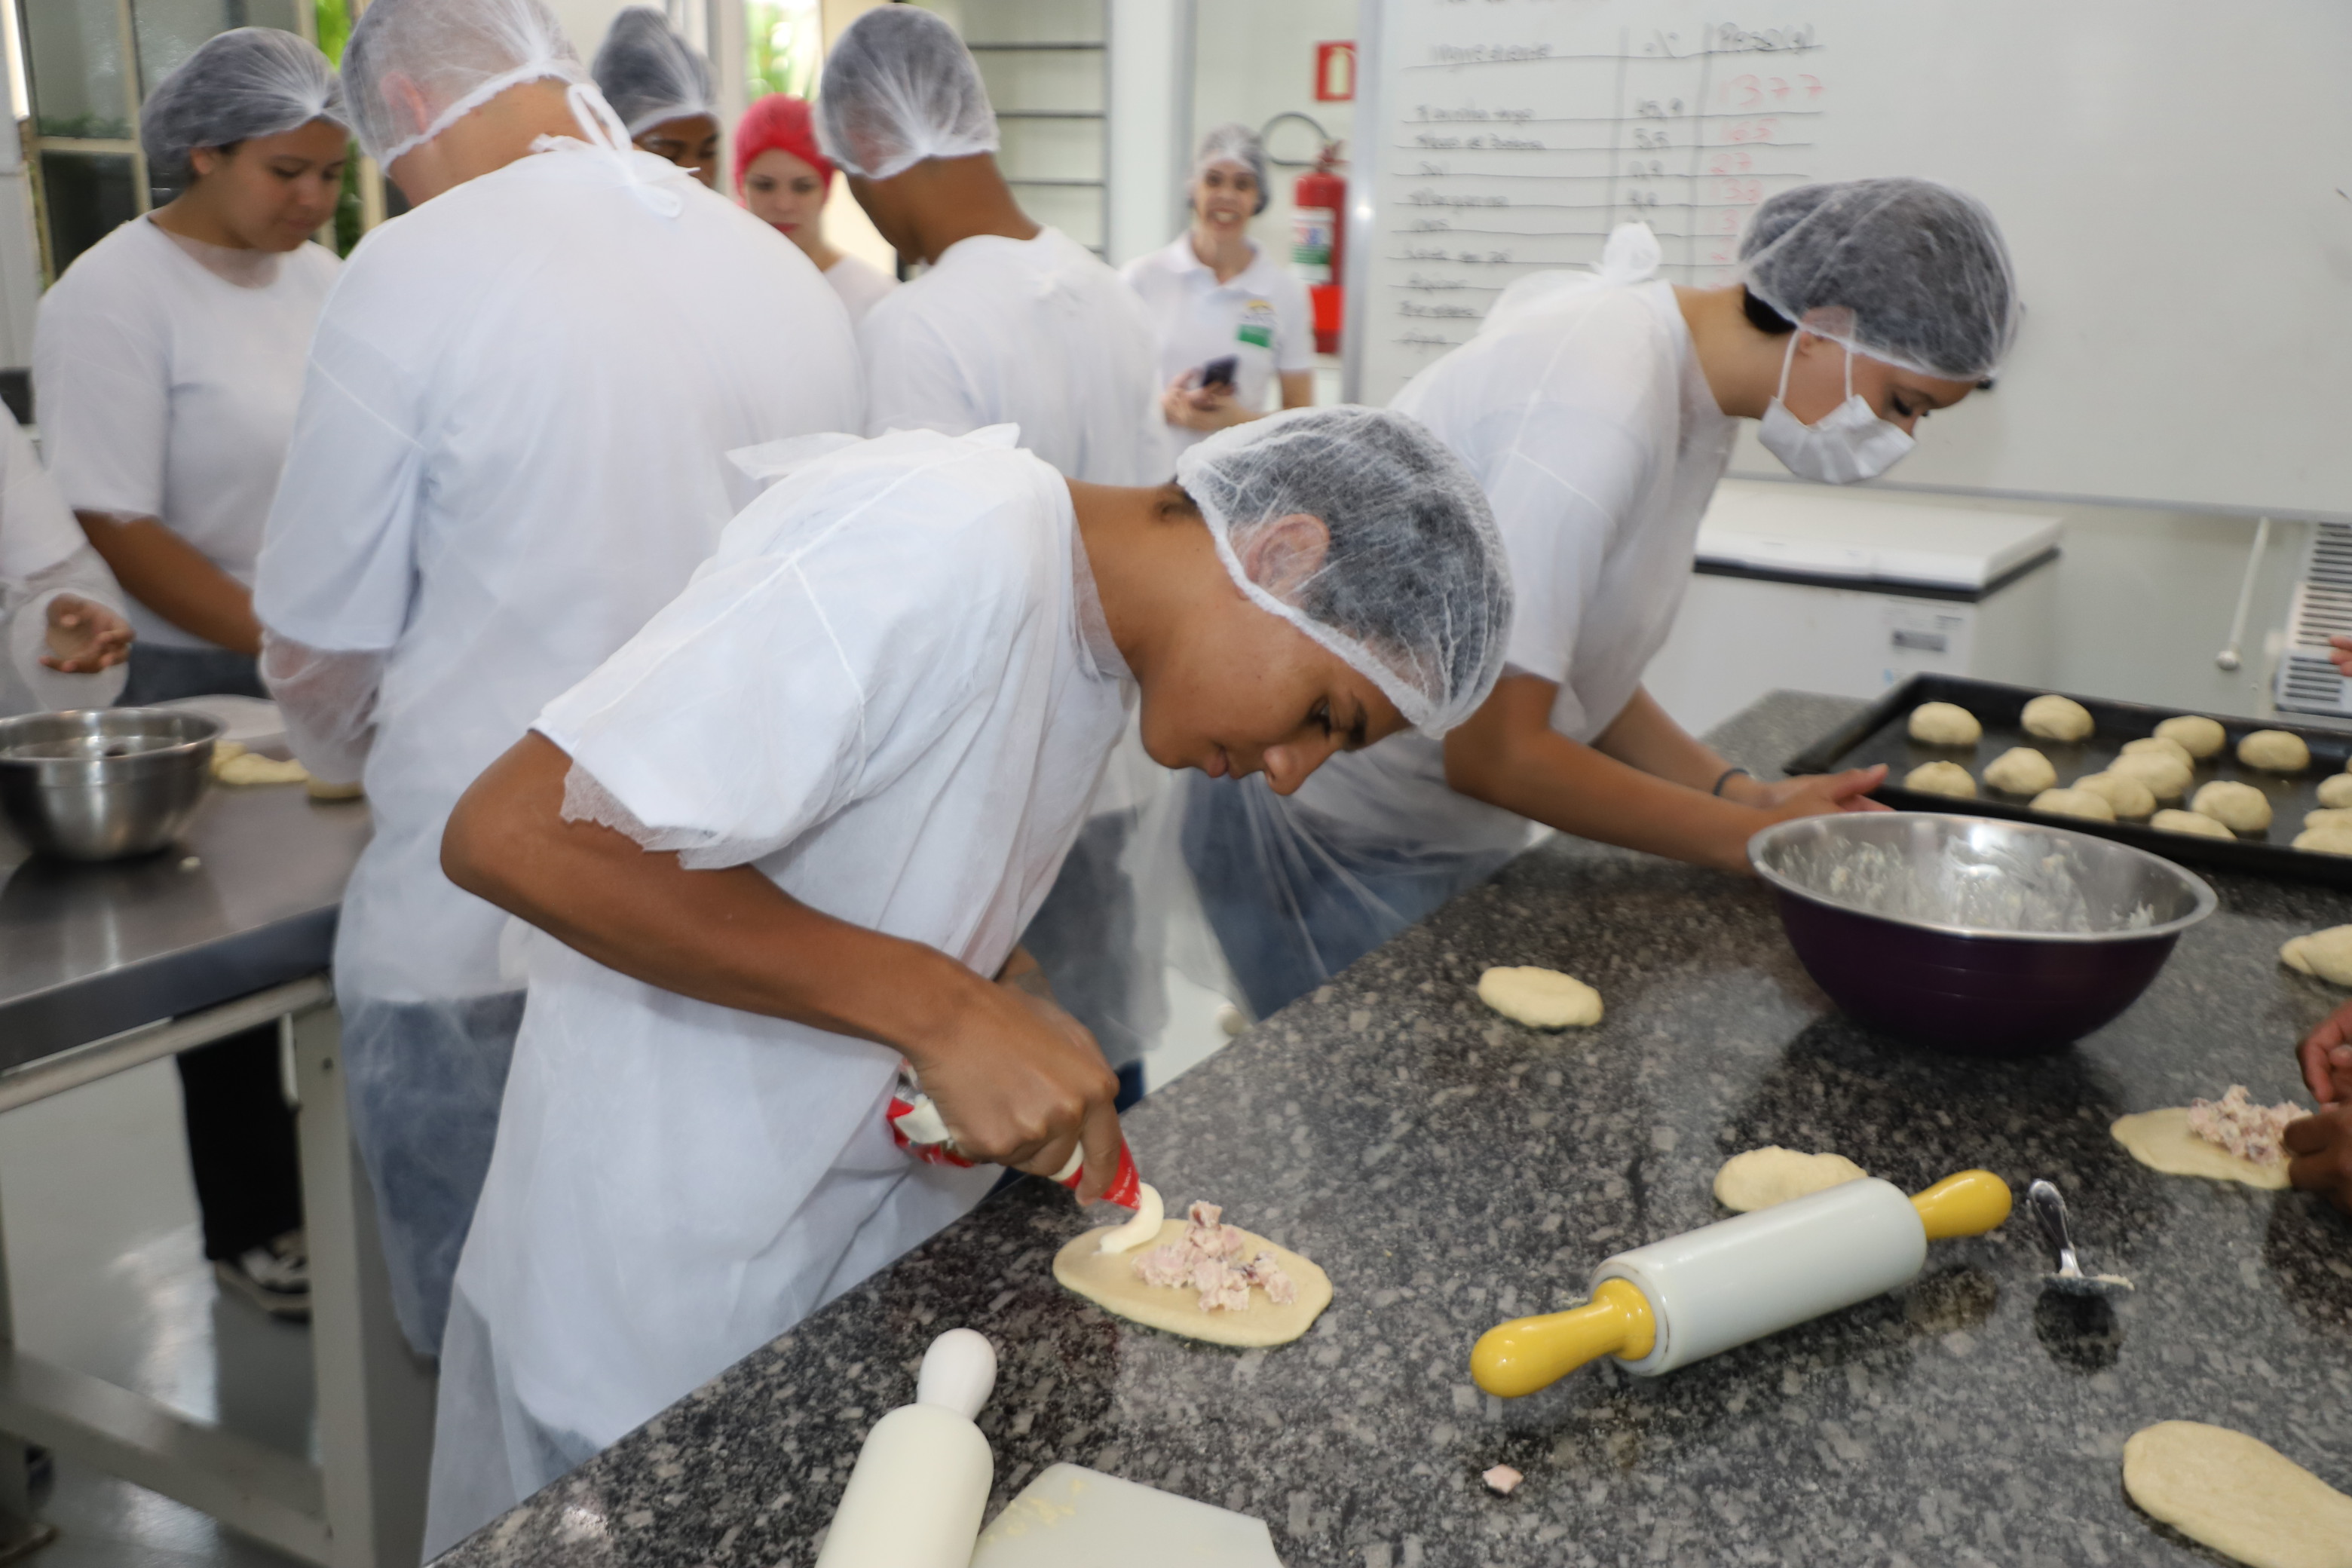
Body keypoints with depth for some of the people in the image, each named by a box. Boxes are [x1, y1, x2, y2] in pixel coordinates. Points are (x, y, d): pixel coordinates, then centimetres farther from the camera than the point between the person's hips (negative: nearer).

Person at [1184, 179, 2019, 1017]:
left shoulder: (1694, 392, 5)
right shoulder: (1599, 405, -25)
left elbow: (1571, 671, 7)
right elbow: (1494, 753, -24)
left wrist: (1742, 792, -5)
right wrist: (1754, 839, -17)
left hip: (1449, 818, 9)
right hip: (1331, 828, -9)